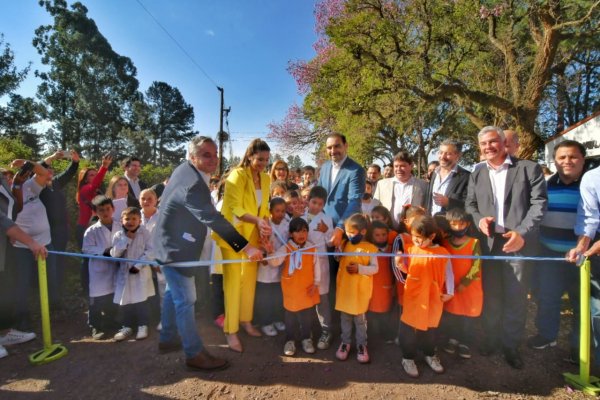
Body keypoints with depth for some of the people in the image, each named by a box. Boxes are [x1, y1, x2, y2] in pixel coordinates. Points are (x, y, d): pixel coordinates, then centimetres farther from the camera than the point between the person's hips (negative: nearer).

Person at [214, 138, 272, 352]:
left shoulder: (265, 178, 6)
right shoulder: (237, 175, -14)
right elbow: (235, 209, -22)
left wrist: (265, 225, -8)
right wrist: (257, 220, -36)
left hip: (252, 235, 6)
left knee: (250, 279, 13)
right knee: (233, 281, 1)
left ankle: (246, 321, 31)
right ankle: (230, 330, 14)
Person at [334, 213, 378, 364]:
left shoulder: (370, 248, -9)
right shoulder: (345, 245, 2)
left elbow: (374, 268, -10)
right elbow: (338, 259, 16)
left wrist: (359, 268, -22)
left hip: (360, 290, -3)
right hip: (344, 288, 4)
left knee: (359, 318, 11)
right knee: (345, 317, 15)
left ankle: (361, 345, 29)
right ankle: (345, 342, 32)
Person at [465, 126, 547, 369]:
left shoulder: (529, 168, 0)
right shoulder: (477, 174, 11)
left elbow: (539, 203, -6)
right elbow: (469, 204, 12)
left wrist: (522, 233, -17)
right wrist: (479, 219, -9)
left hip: (519, 241, -2)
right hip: (488, 242, 3)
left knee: (516, 297, 7)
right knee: (490, 295, 13)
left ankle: (511, 345, 25)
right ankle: (491, 339, 30)